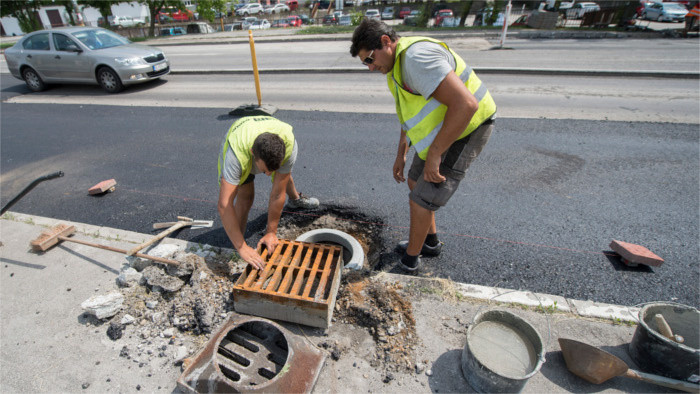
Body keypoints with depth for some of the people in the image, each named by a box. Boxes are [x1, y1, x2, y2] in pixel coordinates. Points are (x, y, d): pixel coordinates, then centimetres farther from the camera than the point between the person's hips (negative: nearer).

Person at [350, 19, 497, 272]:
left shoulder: (417, 57, -27)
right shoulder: (398, 64, 7)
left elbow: (465, 104, -36)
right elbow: (410, 112, 19)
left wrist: (433, 155, -29)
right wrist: (401, 154, 18)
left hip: (463, 133, -10)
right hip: (443, 130, 10)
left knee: (421, 200, -4)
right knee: (415, 182, 21)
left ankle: (410, 259, 21)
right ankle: (430, 243, 39)